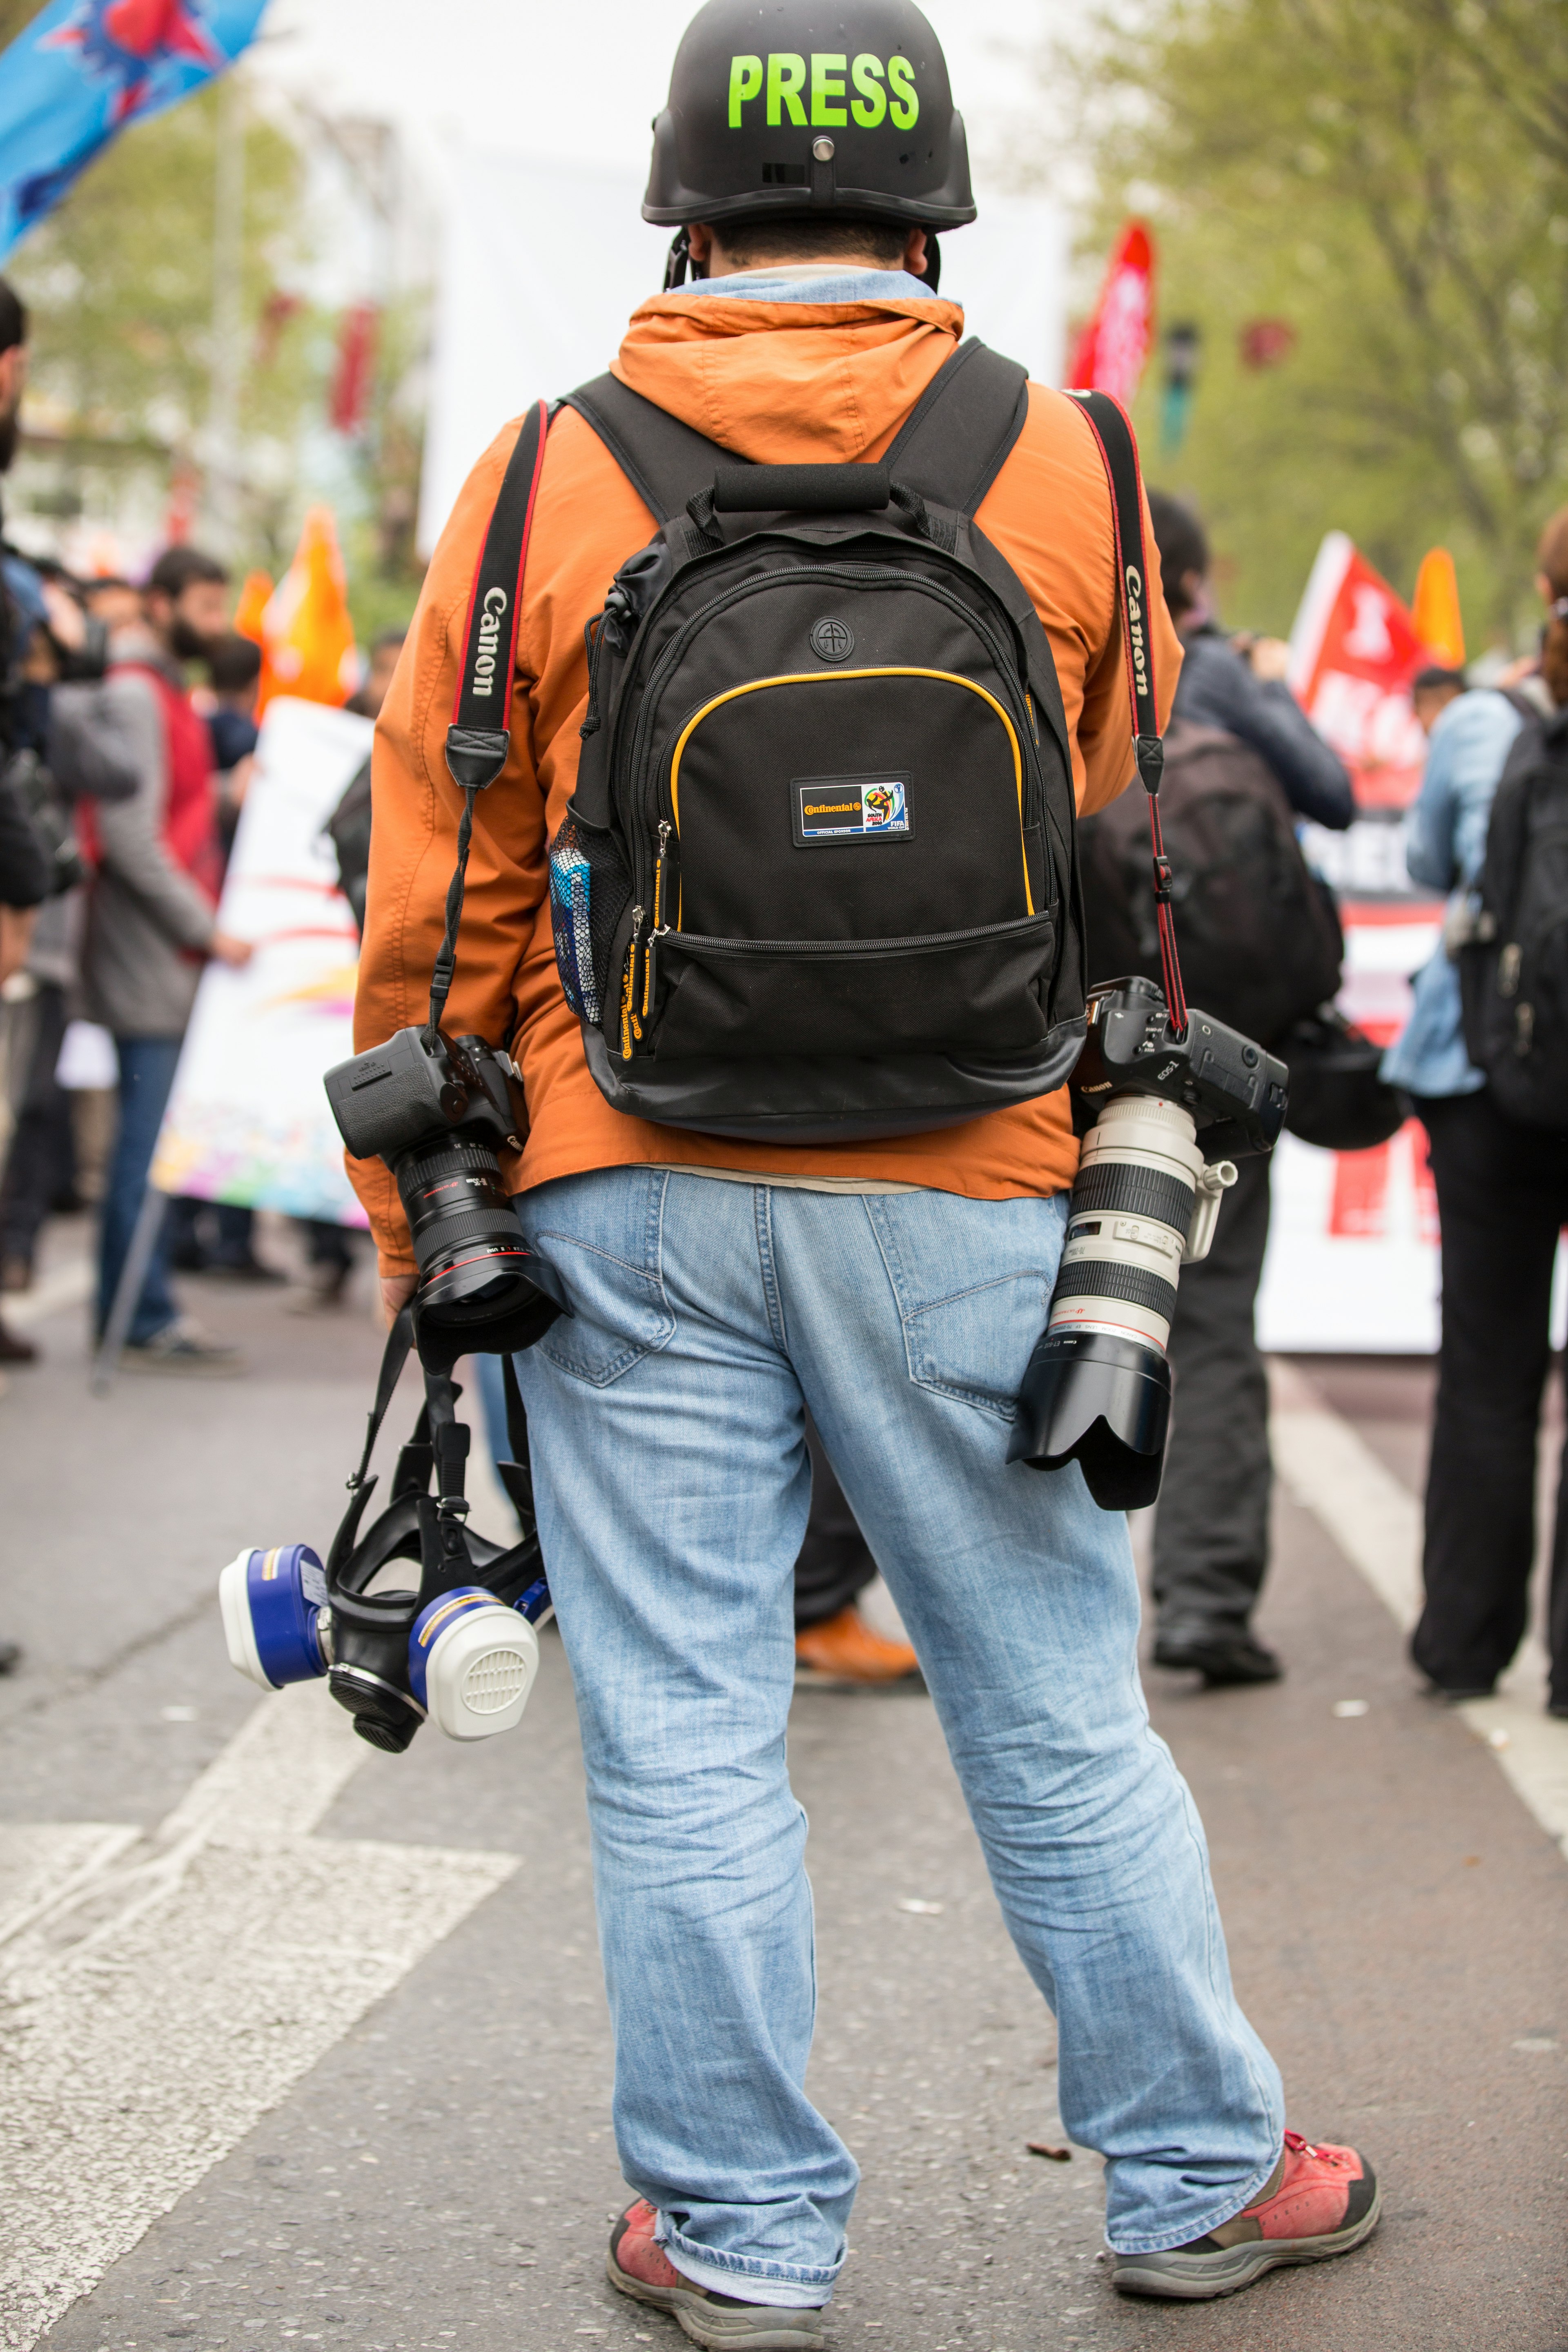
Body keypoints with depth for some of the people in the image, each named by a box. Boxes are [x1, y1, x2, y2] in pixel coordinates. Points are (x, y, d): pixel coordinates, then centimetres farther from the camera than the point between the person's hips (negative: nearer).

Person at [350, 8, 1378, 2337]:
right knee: (1061, 1712, 11)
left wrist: (421, 1222, 10)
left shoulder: (547, 480, -2)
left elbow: (441, 896, 1)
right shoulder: (1064, 471, 1)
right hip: (963, 1205, 1)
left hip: (631, 1202, -1)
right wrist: (1124, 1180, 18)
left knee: (683, 1733, 7)